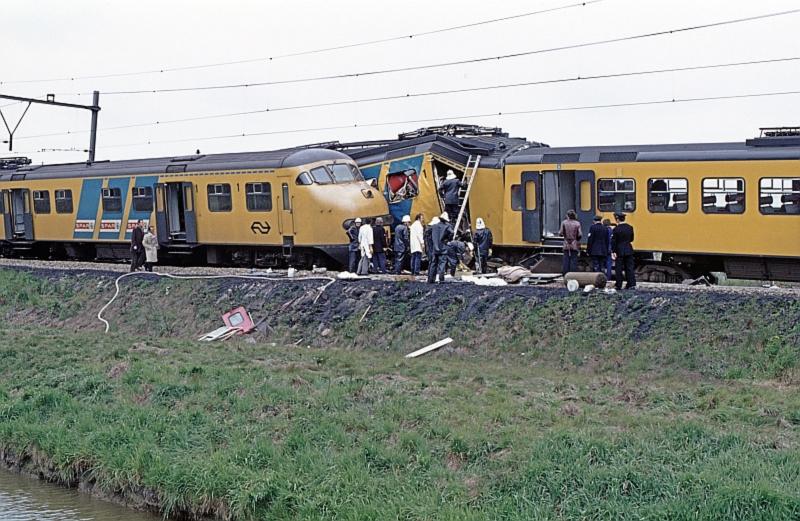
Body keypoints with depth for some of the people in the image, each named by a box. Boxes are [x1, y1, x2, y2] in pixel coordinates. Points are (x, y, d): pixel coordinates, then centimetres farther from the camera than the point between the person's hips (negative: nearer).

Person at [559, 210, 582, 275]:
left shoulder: (564, 223, -4)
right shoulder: (577, 223, -5)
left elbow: (561, 233, -5)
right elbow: (579, 235, -8)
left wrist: (559, 232, 18)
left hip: (566, 245, 1)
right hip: (574, 245, -1)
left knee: (566, 260, 6)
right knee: (574, 260, 2)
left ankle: (565, 274, 5)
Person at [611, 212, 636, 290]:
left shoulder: (616, 229, -13)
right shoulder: (630, 227, 3)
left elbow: (613, 241, -13)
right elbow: (631, 239, 11)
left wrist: (613, 251, -9)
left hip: (620, 251, -4)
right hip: (629, 250, 4)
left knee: (619, 269, 3)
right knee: (629, 267, 7)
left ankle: (618, 285, 6)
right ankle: (631, 283, 4)